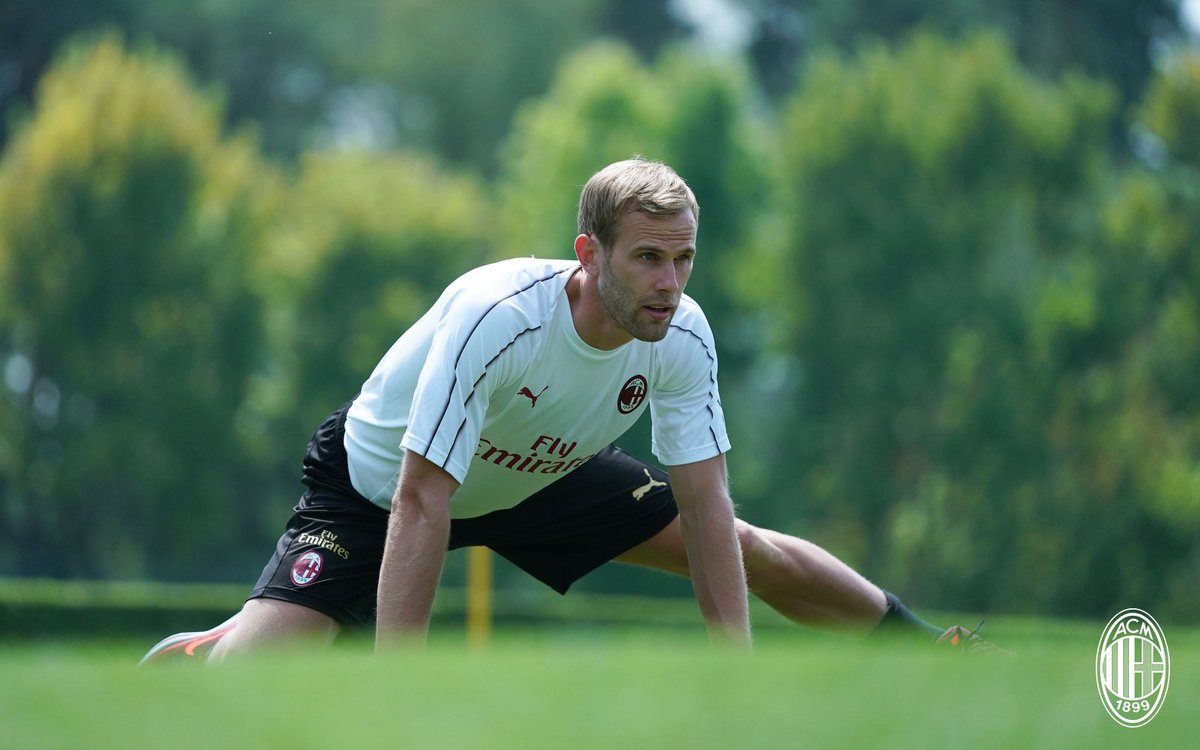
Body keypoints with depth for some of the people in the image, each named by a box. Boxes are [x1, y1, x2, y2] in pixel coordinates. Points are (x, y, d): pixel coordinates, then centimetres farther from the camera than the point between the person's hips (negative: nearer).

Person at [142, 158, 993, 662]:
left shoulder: (683, 336, -22)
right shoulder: (494, 317, -39)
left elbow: (705, 509, -17)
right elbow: (421, 507, -40)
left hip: (542, 474, 5)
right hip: (382, 479, -5)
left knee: (754, 555, 5)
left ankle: (923, 641, 29)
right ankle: (180, 658, 10)